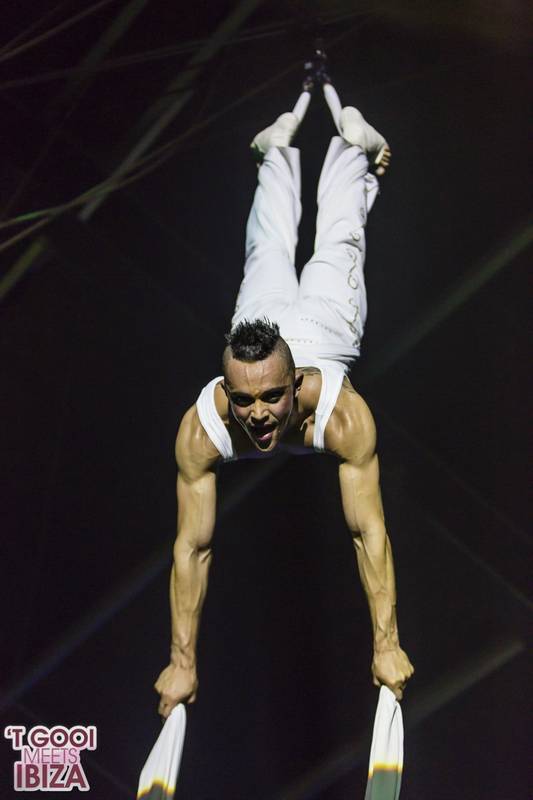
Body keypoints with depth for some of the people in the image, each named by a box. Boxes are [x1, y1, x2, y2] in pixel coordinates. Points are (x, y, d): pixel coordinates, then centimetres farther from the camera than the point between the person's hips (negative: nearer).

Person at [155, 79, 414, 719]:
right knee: (270, 247, 31)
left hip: (323, 327, -1)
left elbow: (369, 532, -44)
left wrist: (387, 645, -44)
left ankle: (351, 137, 53)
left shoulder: (342, 414, -48)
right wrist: (181, 660, -37)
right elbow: (191, 546, -37)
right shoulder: (201, 427, -43)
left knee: (337, 243, 27)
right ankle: (280, 143, 58)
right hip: (257, 322, 1)